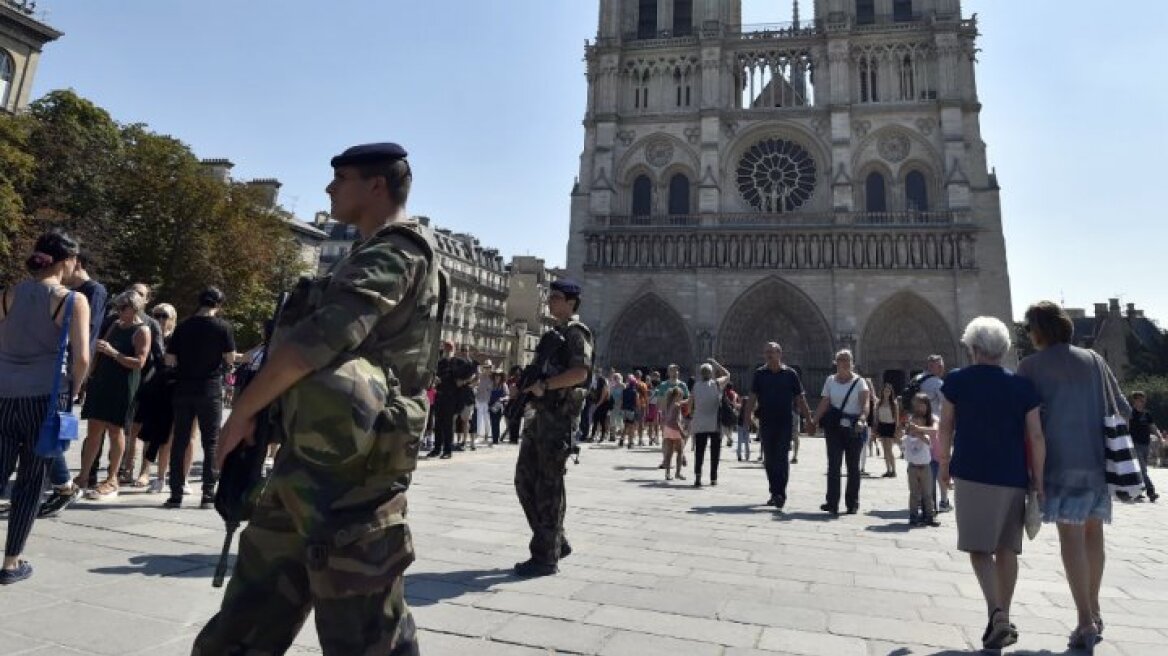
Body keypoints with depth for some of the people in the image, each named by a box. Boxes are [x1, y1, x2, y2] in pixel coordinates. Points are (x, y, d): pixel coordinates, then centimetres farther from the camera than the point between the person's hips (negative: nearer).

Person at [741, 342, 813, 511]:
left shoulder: (790, 374, 2)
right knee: (769, 460, 8)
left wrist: (809, 420, 2)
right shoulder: (760, 374, 6)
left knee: (781, 459, -8)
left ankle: (781, 494, -6)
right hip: (765, 423, 2)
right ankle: (775, 493, 21)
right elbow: (752, 398, 3)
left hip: (785, 423, -2)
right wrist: (747, 416, -8)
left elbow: (800, 399, 5)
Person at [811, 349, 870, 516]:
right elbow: (824, 403, 9)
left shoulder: (859, 381, 0)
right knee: (833, 464, -4)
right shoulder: (830, 380, 8)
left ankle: (852, 503, 18)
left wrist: (862, 418, -32)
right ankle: (832, 503, -5)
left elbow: (865, 402, -14)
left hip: (854, 428, -1)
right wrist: (814, 421, -1)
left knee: (853, 466, 7)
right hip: (834, 427, 1)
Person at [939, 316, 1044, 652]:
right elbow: (1036, 437, -1)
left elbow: (945, 428, 2)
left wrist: (944, 466, 14)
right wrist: (1039, 482, 6)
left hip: (972, 474, -3)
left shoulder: (956, 381, -2)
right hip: (1013, 477, 3)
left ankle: (996, 612, -18)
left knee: (979, 548, 1)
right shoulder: (1022, 386, 2)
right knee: (1006, 549, 14)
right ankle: (1003, 620, 23)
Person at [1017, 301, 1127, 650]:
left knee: (1071, 536, -4)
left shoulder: (1031, 365, -3)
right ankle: (1093, 610, 27)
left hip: (1061, 459, -5)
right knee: (1093, 532, 15)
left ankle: (1085, 621, -7)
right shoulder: (1093, 360, 9)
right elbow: (1123, 409, 12)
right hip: (1097, 458, 5)